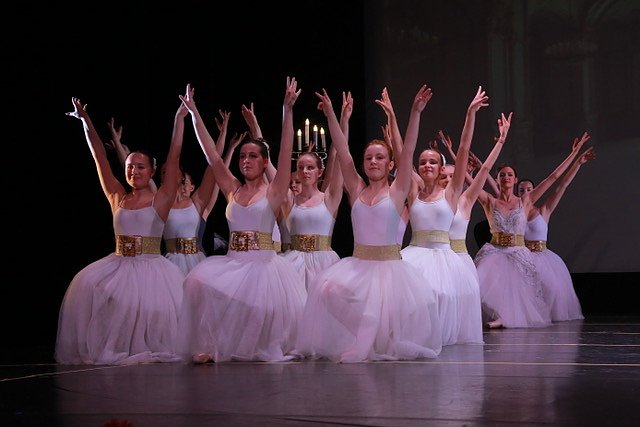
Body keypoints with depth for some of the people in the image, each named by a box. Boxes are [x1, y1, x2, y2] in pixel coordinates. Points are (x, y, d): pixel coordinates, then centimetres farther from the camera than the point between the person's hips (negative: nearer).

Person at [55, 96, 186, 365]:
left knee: (153, 302, -29)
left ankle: (150, 351, -7)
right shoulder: (117, 198, 12)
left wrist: (179, 119, -4)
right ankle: (111, 349, -12)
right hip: (118, 265, 3)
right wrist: (85, 120, 11)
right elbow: (99, 157, 11)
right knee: (89, 287, -22)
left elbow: (173, 157, -2)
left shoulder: (161, 199, 2)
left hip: (150, 267, -3)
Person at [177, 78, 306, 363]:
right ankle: (211, 345, -16)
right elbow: (211, 154, 12)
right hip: (233, 262, 4)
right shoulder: (233, 190, 14)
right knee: (201, 280, -26)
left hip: (263, 262, -3)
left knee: (266, 308, -28)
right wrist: (194, 113, 10)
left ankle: (263, 348, 5)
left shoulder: (273, 191, 3)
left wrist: (287, 111, -17)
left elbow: (285, 153, -8)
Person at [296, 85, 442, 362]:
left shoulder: (397, 191, 3)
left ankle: (388, 344, 0)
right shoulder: (357, 191, 10)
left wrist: (416, 113, -14)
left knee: (418, 302, -25)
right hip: (358, 265, 2)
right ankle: (357, 342, -7)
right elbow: (342, 151, 7)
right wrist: (330, 114, 3)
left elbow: (408, 151, -5)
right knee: (328, 289, -24)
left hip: (390, 266, -2)